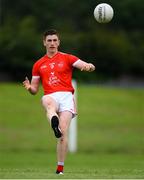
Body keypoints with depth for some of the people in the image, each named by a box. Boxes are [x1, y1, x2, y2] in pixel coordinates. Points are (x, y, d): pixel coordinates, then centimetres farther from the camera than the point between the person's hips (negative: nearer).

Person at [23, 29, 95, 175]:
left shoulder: (67, 58, 15)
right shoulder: (38, 65, 22)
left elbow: (89, 67, 2)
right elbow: (35, 90, 23)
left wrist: (89, 66, -24)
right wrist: (29, 87, -1)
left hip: (66, 96, -1)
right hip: (50, 97, 1)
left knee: (63, 133, -17)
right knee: (47, 102, -40)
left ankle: (60, 169, -11)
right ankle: (55, 125, -71)